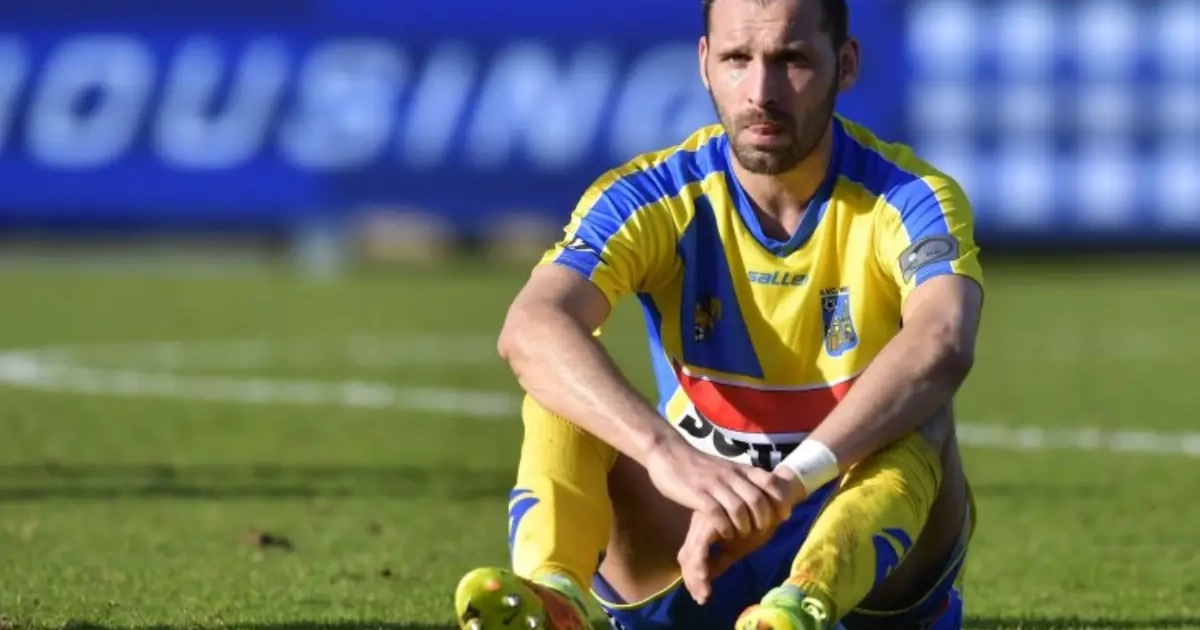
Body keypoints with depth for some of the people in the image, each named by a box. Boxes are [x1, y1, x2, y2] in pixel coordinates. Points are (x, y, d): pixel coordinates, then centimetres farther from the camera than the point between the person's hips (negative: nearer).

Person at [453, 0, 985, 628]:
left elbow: (940, 345, -35)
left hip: (870, 555, -1)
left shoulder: (908, 200, -12)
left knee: (918, 410, -30)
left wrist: (791, 480, -50)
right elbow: (531, 329, -30)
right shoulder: (651, 199, -9)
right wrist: (666, 453, -49)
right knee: (564, 387, -20)